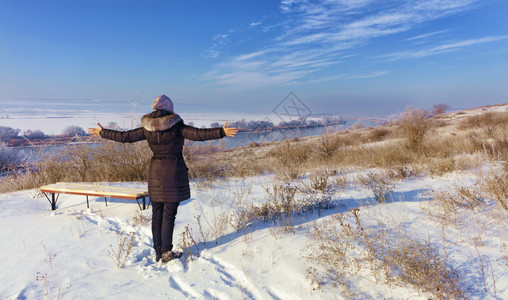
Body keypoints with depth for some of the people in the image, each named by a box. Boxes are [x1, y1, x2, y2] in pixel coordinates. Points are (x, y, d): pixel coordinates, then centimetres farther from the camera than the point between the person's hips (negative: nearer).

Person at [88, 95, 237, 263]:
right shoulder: (176, 127, -13)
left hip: (156, 171, 4)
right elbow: (198, 134, -23)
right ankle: (166, 253, 10)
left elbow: (125, 137, 5)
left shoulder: (147, 129, -1)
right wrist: (222, 132, -24)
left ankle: (158, 251, 23)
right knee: (169, 213, 2)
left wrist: (101, 133, 19)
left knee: (157, 212, 13)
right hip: (174, 173, -4)